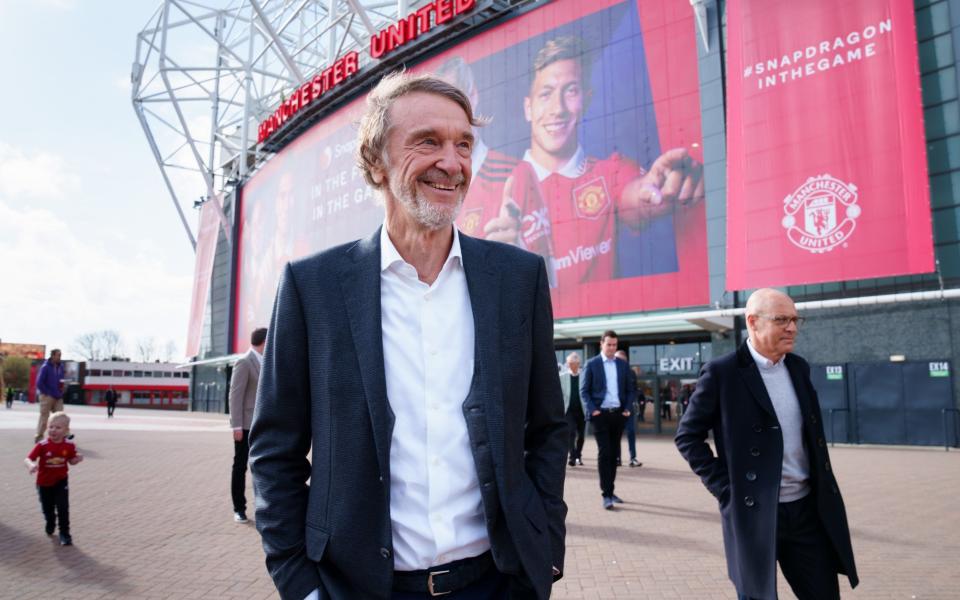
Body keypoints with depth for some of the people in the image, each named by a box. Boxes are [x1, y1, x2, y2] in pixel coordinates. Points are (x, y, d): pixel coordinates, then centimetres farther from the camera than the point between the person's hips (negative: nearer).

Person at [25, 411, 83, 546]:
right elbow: (28, 459, -23)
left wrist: (78, 459, -21)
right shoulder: (42, 445, -20)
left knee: (63, 508, -9)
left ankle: (65, 533, 4)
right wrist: (31, 465, -47)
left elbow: (71, 460, 3)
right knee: (47, 508, 18)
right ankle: (50, 523, 52)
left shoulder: (69, 445, -12)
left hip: (61, 482, -1)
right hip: (44, 483, 1)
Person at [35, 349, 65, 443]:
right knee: (44, 416, 1)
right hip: (47, 396, -5)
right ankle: (39, 436, 11)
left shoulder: (60, 367, 7)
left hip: (58, 397, 5)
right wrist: (48, 393, -11)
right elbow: (39, 383, -12)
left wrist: (61, 393, 4)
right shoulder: (45, 367, -11)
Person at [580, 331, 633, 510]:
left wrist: (627, 408, 0)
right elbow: (584, 390, -2)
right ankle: (606, 495, -3)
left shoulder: (623, 364, 9)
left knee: (613, 454, 10)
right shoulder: (592, 364, -1)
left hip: (618, 414, 4)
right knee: (604, 453, -6)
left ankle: (610, 491, 20)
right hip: (600, 414, -4)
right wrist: (592, 410, -12)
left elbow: (630, 389, 13)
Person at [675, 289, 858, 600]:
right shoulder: (722, 372, -13)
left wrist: (822, 489, 12)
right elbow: (687, 436, -9)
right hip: (754, 511, -6)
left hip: (807, 507, 6)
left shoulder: (798, 367, 7)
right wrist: (725, 488, -13)